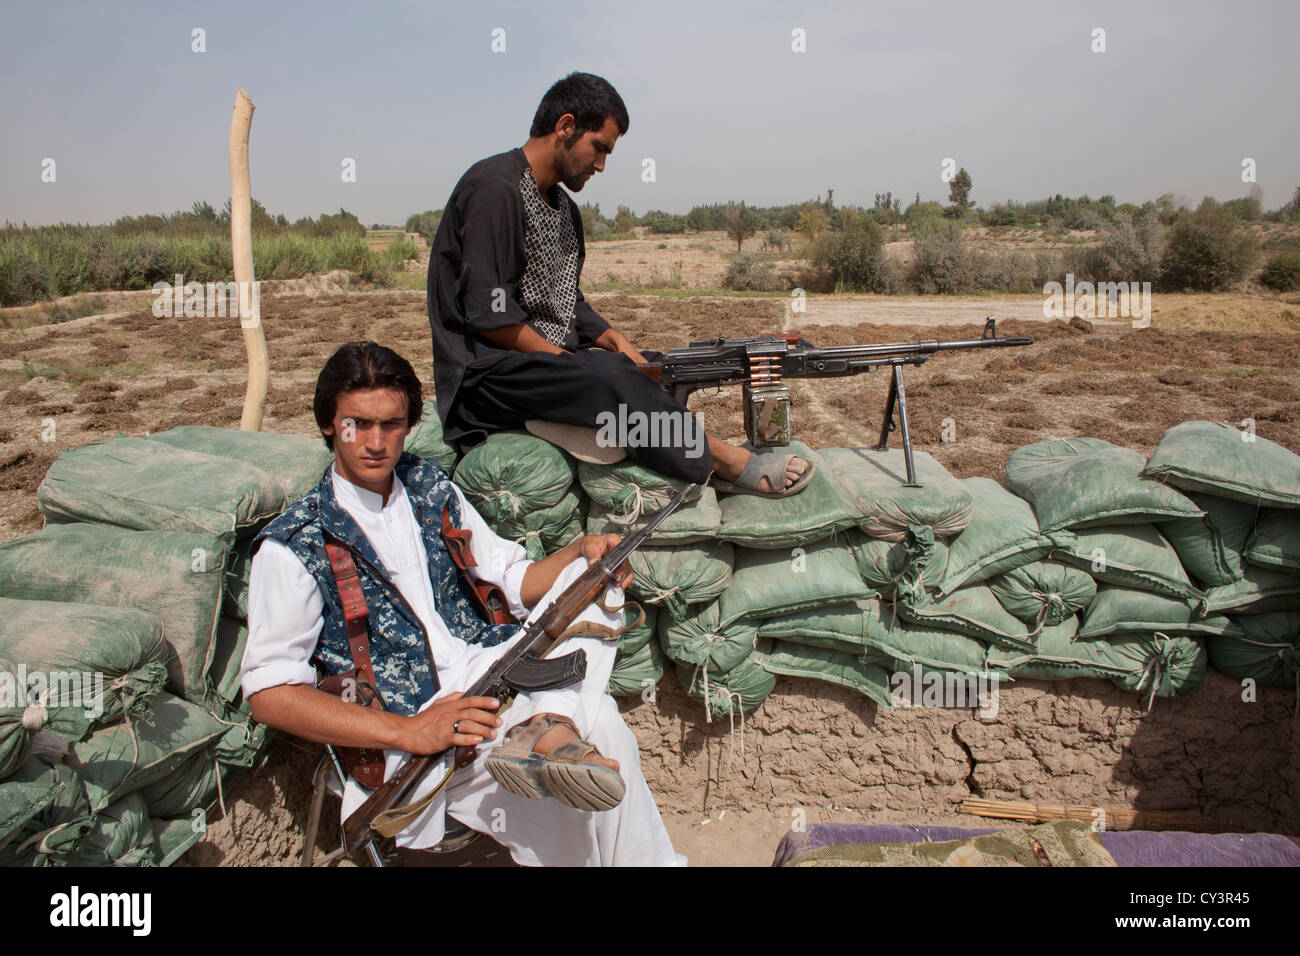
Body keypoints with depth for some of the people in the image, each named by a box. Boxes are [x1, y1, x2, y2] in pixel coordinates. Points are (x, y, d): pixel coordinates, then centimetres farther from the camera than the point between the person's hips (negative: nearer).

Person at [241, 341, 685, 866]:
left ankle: (545, 729, -32)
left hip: (490, 675, 7)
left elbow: (516, 580, 14)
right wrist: (407, 730, -20)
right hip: (413, 743, -6)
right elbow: (269, 693, -10)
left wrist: (582, 553, -8)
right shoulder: (292, 548, -6)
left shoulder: (432, 487, 10)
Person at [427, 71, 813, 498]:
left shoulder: (563, 206, 17)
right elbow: (488, 315, -20)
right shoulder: (494, 188, -12)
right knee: (612, 378, -30)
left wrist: (615, 341, 0)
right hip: (485, 372, -10)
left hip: (551, 358, 10)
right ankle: (724, 460, -18)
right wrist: (572, 365, -16)